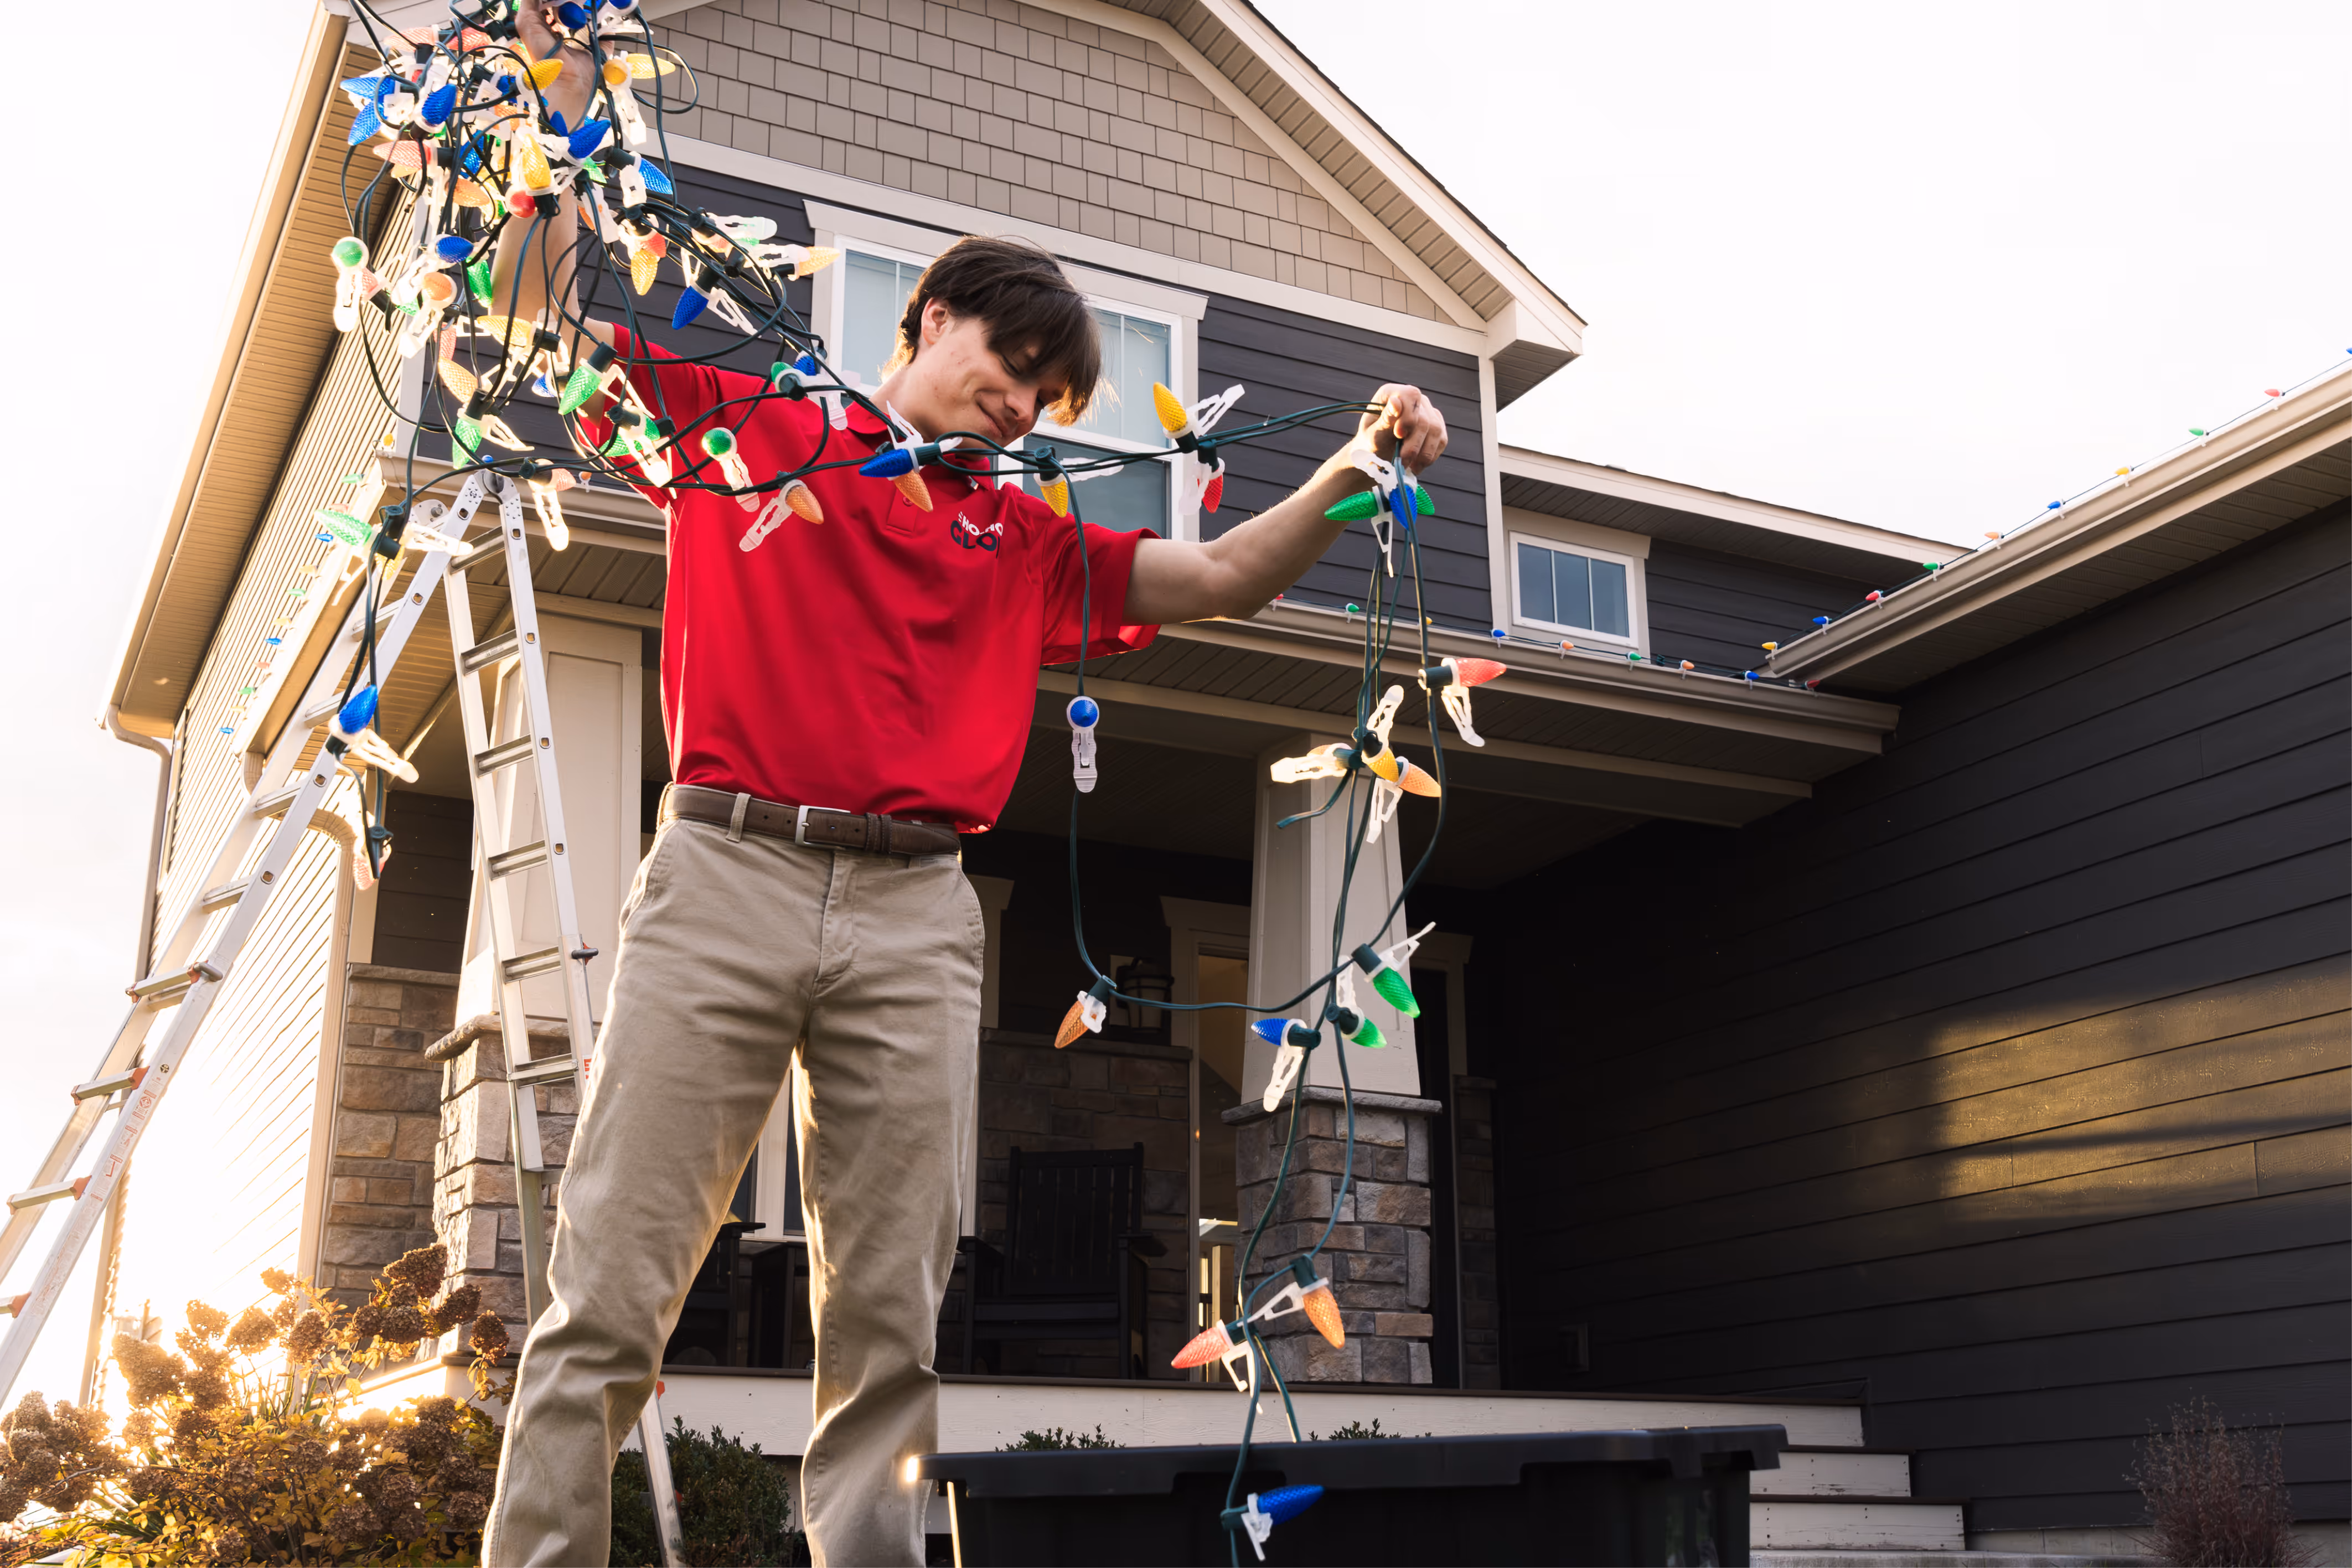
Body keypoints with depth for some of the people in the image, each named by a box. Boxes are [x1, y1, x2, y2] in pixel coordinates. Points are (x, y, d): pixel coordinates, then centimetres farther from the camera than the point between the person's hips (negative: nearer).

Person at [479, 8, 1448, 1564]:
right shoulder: (738, 428, 16)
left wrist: (1357, 469, 8)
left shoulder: (1019, 540, 23)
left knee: (891, 1321, -1)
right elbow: (544, 310, 16)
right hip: (726, 869, -3)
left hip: (915, 914, 3)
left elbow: (1222, 578, 20)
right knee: (611, 1292, -5)